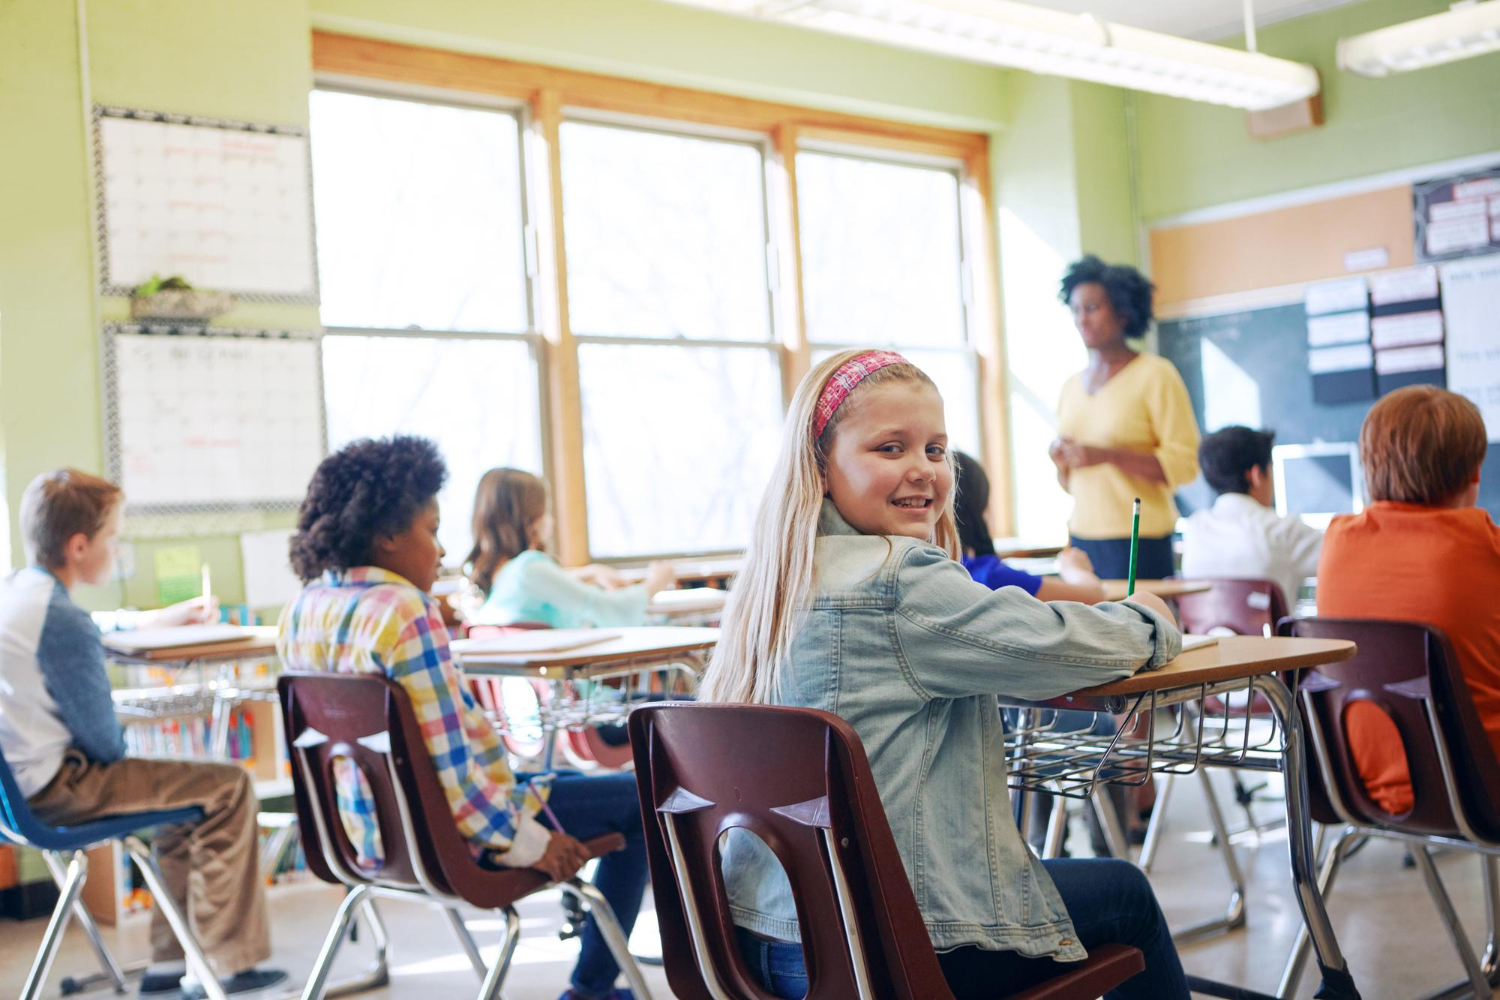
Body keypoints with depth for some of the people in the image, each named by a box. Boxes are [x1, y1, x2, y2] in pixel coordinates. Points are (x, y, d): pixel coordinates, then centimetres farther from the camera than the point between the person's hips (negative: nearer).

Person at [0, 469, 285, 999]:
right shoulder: (64, 622, -22)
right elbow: (104, 741, -18)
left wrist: (165, 618, 34)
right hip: (53, 792, -11)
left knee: (184, 780, 24)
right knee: (228, 787, -6)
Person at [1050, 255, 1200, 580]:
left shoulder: (1155, 375, -4)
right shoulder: (1072, 386, 14)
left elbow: (1185, 462, -11)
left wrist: (1108, 455, -18)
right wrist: (1061, 463, 1)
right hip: (1083, 537, 5)